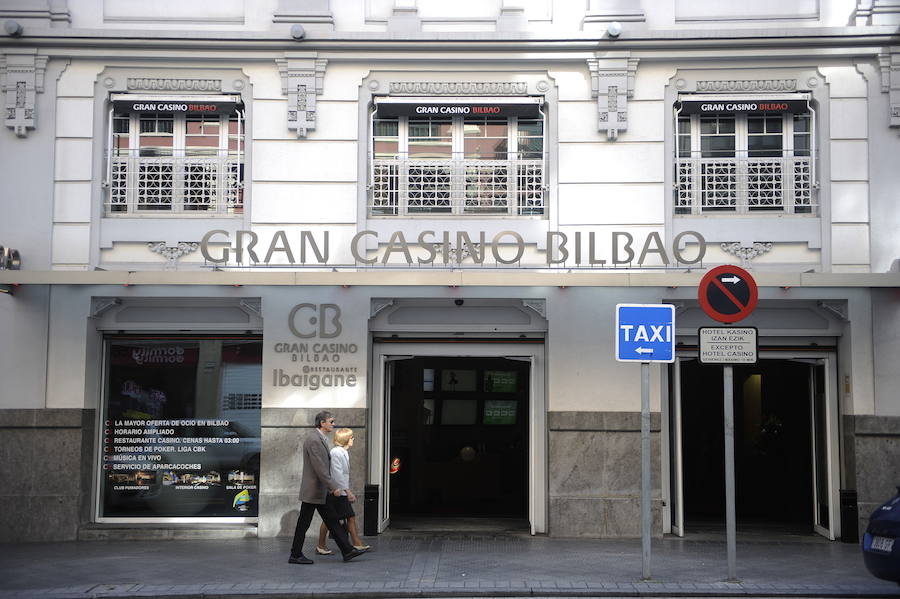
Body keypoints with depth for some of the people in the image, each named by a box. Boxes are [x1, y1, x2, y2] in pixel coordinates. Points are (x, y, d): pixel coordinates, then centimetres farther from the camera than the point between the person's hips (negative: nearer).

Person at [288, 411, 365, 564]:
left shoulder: (319, 438, 14)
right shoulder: (313, 440, -19)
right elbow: (319, 467, -24)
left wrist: (329, 487, 20)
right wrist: (334, 487, -22)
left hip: (321, 491, 10)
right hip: (312, 490, -10)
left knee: (332, 521, 10)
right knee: (303, 524, 0)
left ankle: (347, 551, 12)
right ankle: (295, 556, 10)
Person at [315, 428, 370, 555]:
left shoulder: (344, 453, 13)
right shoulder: (336, 452, -17)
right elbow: (337, 474, -22)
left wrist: (349, 492, 19)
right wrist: (348, 491, -23)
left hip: (342, 492, 9)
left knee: (351, 516, 4)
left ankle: (357, 544, 5)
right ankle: (321, 546, 10)